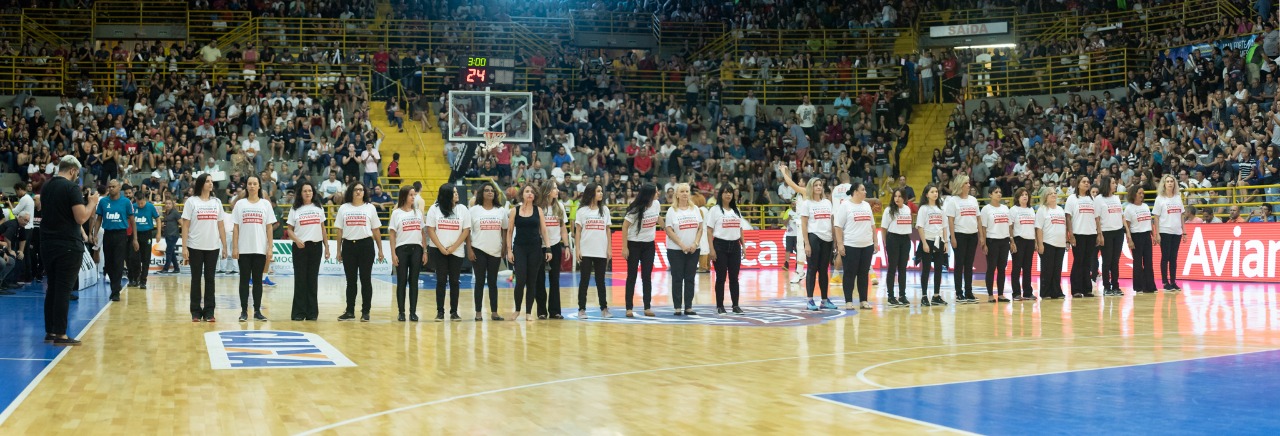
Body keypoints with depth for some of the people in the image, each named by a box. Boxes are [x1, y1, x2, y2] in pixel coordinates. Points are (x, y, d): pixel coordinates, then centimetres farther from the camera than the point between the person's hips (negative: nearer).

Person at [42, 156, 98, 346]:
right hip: (68, 245, -7)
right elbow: (81, 218, -18)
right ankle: (60, 335, -2)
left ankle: (50, 331, 18)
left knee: (52, 288, 14)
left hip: (47, 243, 7)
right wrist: (92, 202, -2)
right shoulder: (71, 188, -13)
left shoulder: (46, 187, 11)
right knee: (64, 290, -4)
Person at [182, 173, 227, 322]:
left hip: (213, 247, 2)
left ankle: (209, 312, 8)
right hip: (195, 247, -2)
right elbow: (185, 225, -3)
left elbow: (221, 225, 11)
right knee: (196, 279, 4)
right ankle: (196, 312, 10)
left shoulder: (216, 202, 9)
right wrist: (184, 247, -9)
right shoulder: (191, 201, 0)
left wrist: (224, 246, 6)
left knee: (210, 279, 5)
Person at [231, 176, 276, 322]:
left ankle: (257, 311, 9)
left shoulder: (265, 204, 6)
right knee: (244, 280, 3)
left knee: (257, 280, 4)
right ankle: (244, 311, 7)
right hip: (244, 249, 0)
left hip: (260, 249, 0)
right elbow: (235, 227, 3)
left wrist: (270, 247, -2)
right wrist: (234, 247, -3)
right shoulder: (240, 204, 5)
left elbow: (269, 227, 4)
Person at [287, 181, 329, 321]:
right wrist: (296, 240, -16)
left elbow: (323, 228, 13)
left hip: (316, 246, 2)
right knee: (300, 279, -1)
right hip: (300, 247, -2)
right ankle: (298, 312, 3)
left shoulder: (319, 208, 10)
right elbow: (290, 230, 2)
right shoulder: (295, 210, 3)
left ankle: (312, 312, 9)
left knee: (313, 279, 4)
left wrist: (326, 246, 9)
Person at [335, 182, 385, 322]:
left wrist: (380, 249, 4)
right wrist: (339, 250, 7)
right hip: (349, 246, 1)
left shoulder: (370, 208, 5)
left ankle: (365, 312, 8)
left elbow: (376, 230, 6)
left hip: (366, 245, -1)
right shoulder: (344, 208, 7)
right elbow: (340, 231, 9)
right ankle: (350, 311, 13)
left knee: (365, 280, 2)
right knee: (350, 280, 7)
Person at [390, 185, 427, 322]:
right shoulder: (396, 213, 2)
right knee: (402, 281, 0)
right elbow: (392, 235, 0)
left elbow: (423, 233, 13)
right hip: (401, 249, -3)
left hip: (416, 249, 3)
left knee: (414, 281, 3)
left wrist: (425, 251, 6)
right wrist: (393, 254, -7)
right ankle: (401, 312, 4)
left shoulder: (418, 213, 13)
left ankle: (413, 312, 5)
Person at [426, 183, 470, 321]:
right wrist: (441, 248, -9)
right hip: (438, 251, -1)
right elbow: (430, 230, -2)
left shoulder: (462, 209, 2)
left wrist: (453, 248, -9)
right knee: (441, 281, 0)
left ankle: (454, 312, 7)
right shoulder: (434, 209, 1)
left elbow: (466, 230, -1)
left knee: (455, 281, 3)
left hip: (456, 251, 1)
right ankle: (440, 312, 4)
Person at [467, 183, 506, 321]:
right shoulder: (474, 210, 1)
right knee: (480, 281, 1)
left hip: (495, 251, 2)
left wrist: (504, 249, 2)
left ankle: (494, 312, 10)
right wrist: (469, 249, -8)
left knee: (493, 282, 6)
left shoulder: (501, 211, 8)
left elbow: (504, 231, 10)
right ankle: (478, 312, 6)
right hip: (478, 251, -2)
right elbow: (467, 231, -1)